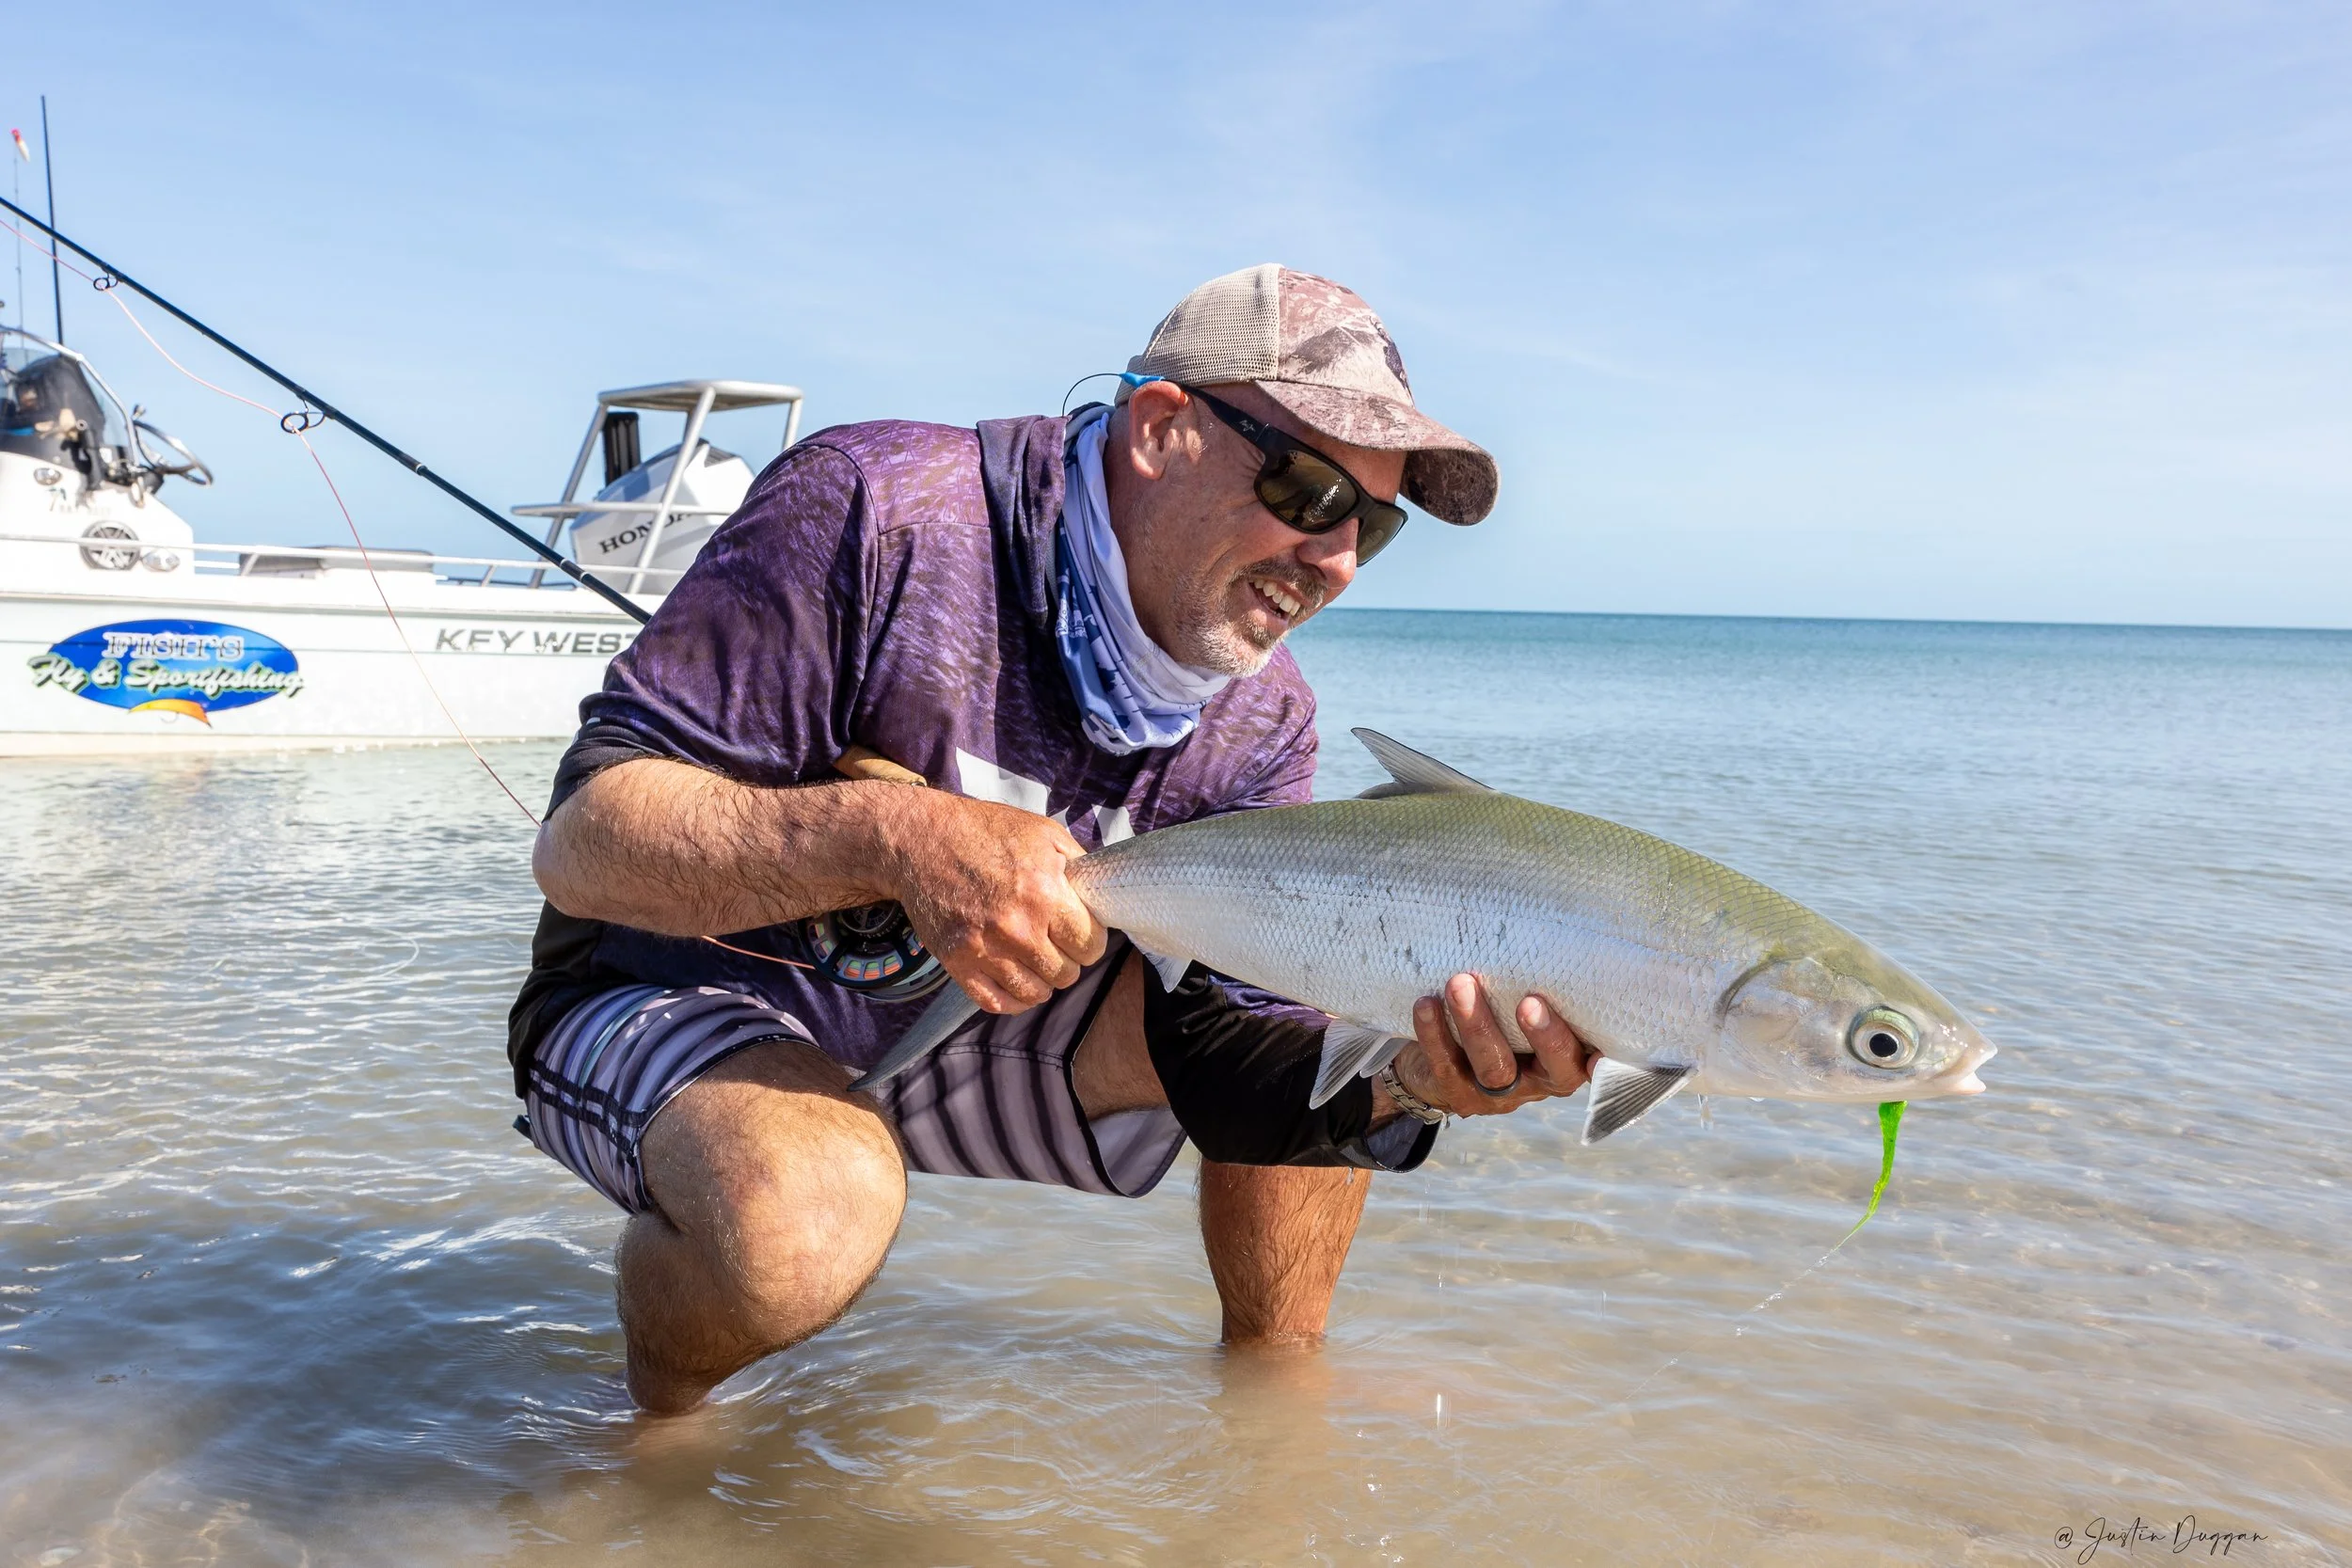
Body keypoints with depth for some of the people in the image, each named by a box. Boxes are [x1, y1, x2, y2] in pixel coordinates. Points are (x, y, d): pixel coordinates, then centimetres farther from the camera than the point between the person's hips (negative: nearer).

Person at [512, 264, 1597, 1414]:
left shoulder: (1262, 723, -7)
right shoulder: (879, 511, -24)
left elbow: (1220, 1058, -14)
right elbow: (581, 838, -26)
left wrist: (1401, 1077, -36)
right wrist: (897, 836, -42)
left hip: (969, 1028, 5)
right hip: (678, 997, -4)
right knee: (806, 1215, -38)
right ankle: (665, 1394, -3)